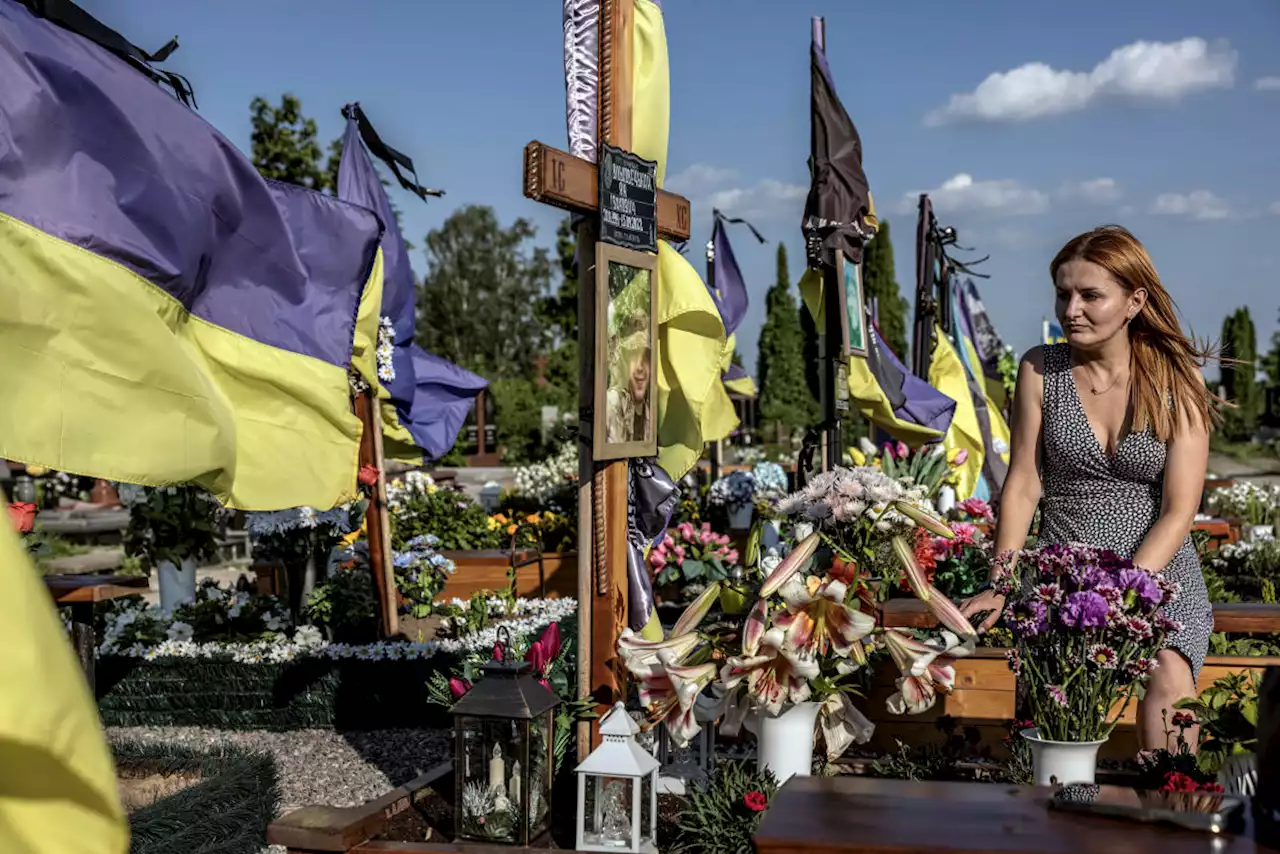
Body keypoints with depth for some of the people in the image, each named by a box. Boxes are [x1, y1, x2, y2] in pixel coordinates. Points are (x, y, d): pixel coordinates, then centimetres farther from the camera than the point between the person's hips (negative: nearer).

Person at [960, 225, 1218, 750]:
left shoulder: (1177, 381, -1)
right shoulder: (1041, 370, 3)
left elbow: (1179, 509, -5)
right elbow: (1023, 485, 2)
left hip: (1161, 572, 0)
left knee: (1169, 679, -28)